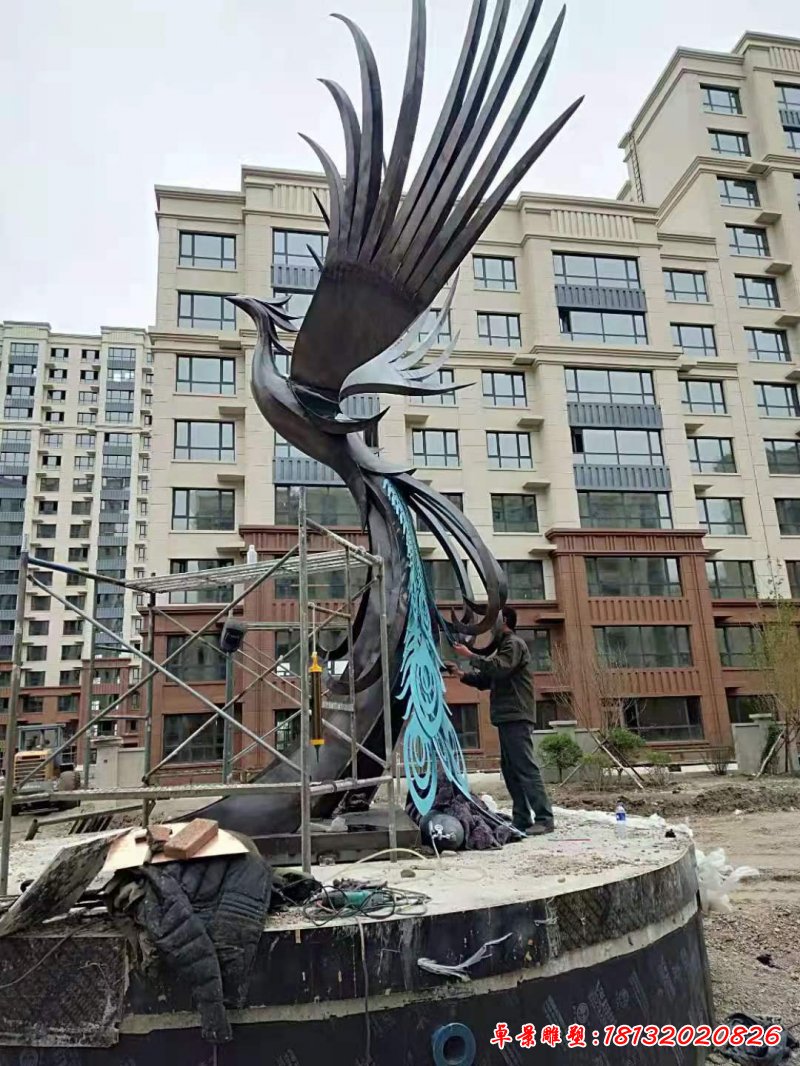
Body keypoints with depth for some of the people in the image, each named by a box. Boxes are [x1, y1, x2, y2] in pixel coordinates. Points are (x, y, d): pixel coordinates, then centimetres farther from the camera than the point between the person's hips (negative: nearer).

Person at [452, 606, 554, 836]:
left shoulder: (514, 643, -5)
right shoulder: (503, 645, 24)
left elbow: (499, 668, -22)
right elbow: (487, 679, 22)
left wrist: (470, 656, -17)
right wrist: (464, 675, 7)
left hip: (516, 717, -10)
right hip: (507, 717, 10)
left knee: (526, 768, -11)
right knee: (510, 770, 9)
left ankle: (544, 819, -10)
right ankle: (522, 819, 13)